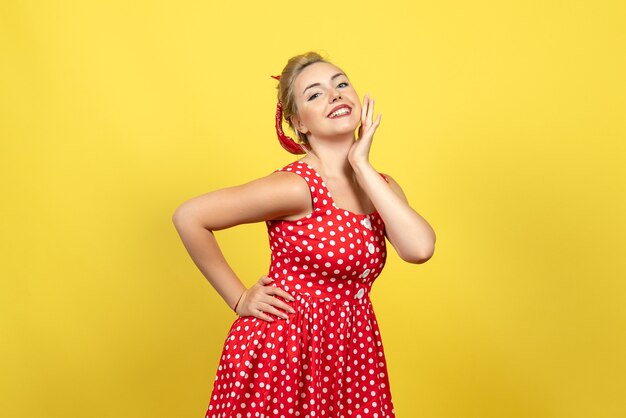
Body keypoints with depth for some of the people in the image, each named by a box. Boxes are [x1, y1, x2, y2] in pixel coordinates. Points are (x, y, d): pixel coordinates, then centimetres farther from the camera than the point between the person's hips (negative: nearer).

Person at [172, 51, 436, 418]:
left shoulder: (382, 185, 1)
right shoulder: (296, 186, -18)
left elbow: (419, 248, -17)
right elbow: (189, 217, -17)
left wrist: (362, 167, -14)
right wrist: (239, 298, -10)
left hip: (352, 350, 6)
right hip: (283, 348, -5)